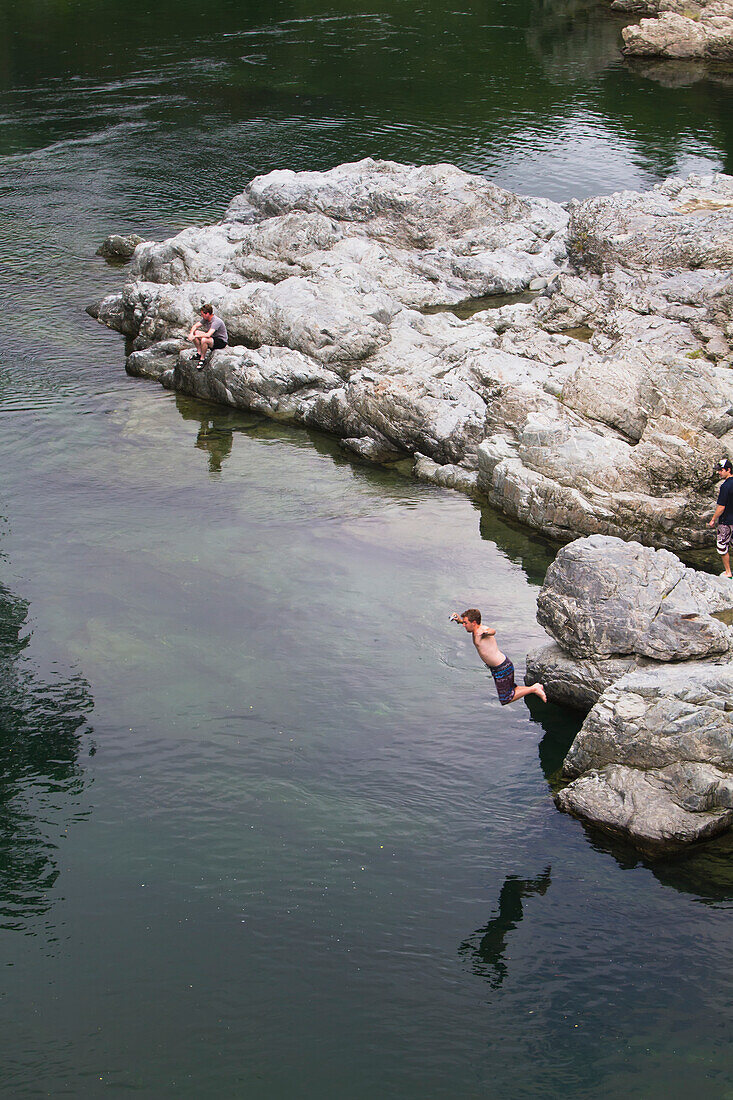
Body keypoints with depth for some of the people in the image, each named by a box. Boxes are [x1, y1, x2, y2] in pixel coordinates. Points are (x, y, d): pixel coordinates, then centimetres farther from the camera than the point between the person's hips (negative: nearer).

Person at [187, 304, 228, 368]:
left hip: (222, 341, -9)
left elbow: (208, 335, -38)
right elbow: (195, 326, 6)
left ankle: (202, 358, -15)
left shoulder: (216, 321, -29)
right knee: (195, 332, -1)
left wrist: (196, 336, -29)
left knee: (204, 340, -35)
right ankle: (199, 353, 4)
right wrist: (191, 333, -15)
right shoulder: (205, 319, -3)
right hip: (213, 337, 9)